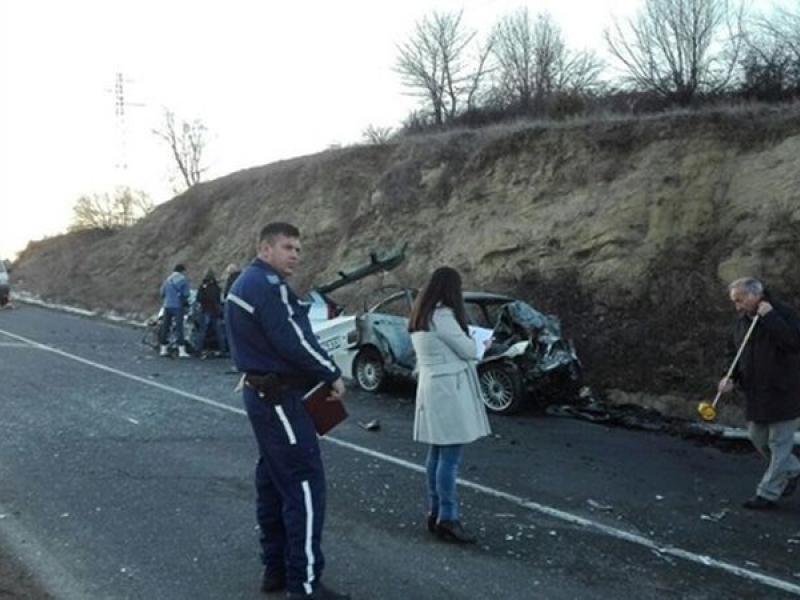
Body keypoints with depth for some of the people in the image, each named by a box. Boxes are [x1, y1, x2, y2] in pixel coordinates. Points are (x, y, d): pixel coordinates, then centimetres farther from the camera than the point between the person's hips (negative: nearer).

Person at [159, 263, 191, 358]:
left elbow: (162, 293, 8)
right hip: (178, 306, -4)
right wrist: (184, 301, 14)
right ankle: (181, 350, -10)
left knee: (165, 327, 11)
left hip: (167, 306, 4)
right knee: (179, 327, -5)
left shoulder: (167, 279, 8)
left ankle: (163, 349, 16)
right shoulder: (183, 279, -4)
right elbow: (186, 294, -7)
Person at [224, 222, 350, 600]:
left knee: (273, 481, 17)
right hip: (279, 397, -11)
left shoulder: (246, 282, 15)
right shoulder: (268, 284, -18)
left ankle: (275, 568, 27)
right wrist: (332, 375, -12)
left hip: (261, 392, 11)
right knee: (305, 485, -7)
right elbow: (293, 342, -23)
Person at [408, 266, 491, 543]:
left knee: (437, 452, 14)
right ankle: (448, 518, -5)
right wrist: (471, 342, 9)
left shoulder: (421, 317, 13)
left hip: (432, 386, 10)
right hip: (449, 389, -10)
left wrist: (464, 343, 3)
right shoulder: (443, 316, -17)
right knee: (451, 455, -7)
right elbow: (469, 351, -12)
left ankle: (436, 511, 21)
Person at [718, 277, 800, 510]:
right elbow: (735, 353, 15)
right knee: (757, 438, 17)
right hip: (756, 393, 8)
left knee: (779, 443, 2)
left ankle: (768, 493, 10)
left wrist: (770, 317, -29)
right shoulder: (742, 322, 7)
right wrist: (732, 377, -2)